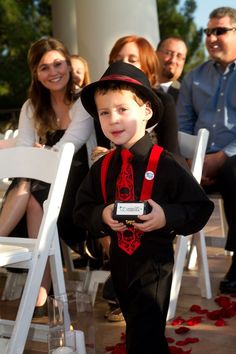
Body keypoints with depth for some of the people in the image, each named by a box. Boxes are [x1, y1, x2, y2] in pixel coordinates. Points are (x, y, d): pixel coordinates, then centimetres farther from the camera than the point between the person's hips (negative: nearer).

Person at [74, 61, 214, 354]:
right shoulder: (101, 167, -1)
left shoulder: (165, 165, -16)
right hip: (119, 260, 6)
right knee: (136, 323, 24)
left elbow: (200, 208, -13)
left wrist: (167, 217, -29)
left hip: (154, 262, -5)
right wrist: (101, 215, -15)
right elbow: (81, 209, 5)